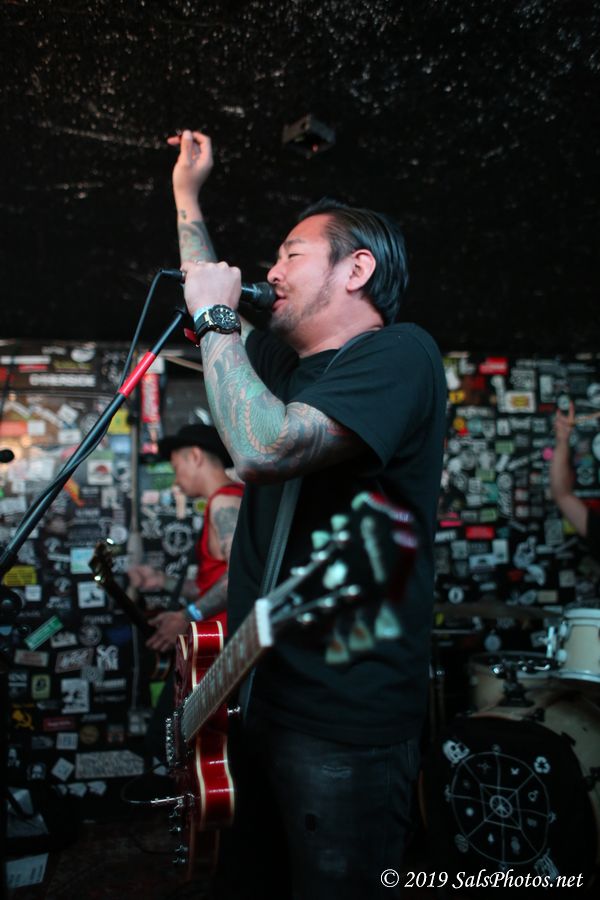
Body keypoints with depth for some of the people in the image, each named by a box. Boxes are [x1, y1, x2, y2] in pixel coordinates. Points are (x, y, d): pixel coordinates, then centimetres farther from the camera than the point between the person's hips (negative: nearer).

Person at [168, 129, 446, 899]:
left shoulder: (398, 353, -16)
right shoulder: (284, 356, 12)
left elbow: (264, 449, -29)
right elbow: (213, 313, 30)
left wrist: (215, 317, -16)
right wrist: (187, 195, 28)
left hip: (343, 723, -9)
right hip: (260, 690, 9)